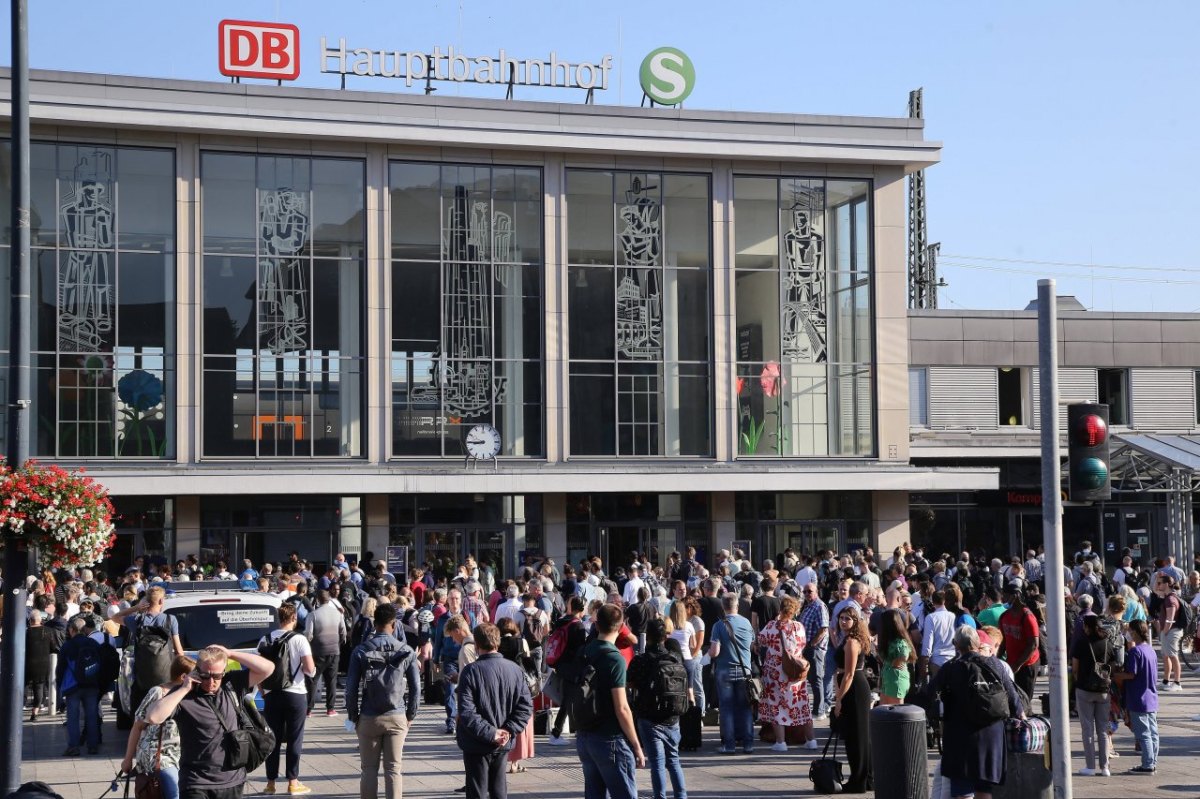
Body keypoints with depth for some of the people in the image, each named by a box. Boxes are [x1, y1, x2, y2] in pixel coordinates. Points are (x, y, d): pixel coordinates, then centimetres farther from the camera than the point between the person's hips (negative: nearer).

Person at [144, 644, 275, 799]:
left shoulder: (233, 685, 2)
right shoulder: (184, 696, -9)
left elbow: (267, 668, -3)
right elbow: (152, 717, -22)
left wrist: (230, 654, -8)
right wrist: (183, 689, -19)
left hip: (232, 783, 4)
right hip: (196, 784, -4)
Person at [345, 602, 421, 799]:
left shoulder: (361, 651, -5)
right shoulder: (406, 651, -2)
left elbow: (351, 688, -4)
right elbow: (415, 688, 0)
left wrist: (353, 716, 7)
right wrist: (410, 715, 11)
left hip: (369, 718, 0)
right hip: (397, 717, 1)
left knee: (369, 769, 8)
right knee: (393, 769, 5)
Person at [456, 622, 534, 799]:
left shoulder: (471, 671, -15)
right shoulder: (515, 669, -2)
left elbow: (467, 712, -21)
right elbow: (526, 705, -4)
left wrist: (490, 733, -19)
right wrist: (509, 730, -8)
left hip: (477, 745, -4)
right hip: (503, 745, 4)